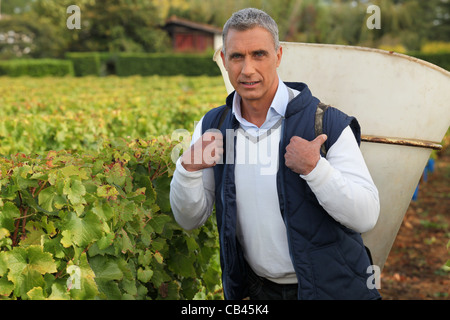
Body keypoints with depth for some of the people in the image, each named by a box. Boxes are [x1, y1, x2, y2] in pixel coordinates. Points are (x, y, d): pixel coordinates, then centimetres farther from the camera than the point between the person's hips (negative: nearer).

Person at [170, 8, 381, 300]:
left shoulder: (327, 122, -15)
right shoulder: (211, 127, -1)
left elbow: (367, 217, -18)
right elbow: (190, 219, 0)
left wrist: (314, 168, -30)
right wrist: (189, 167, -17)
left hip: (328, 287, -3)